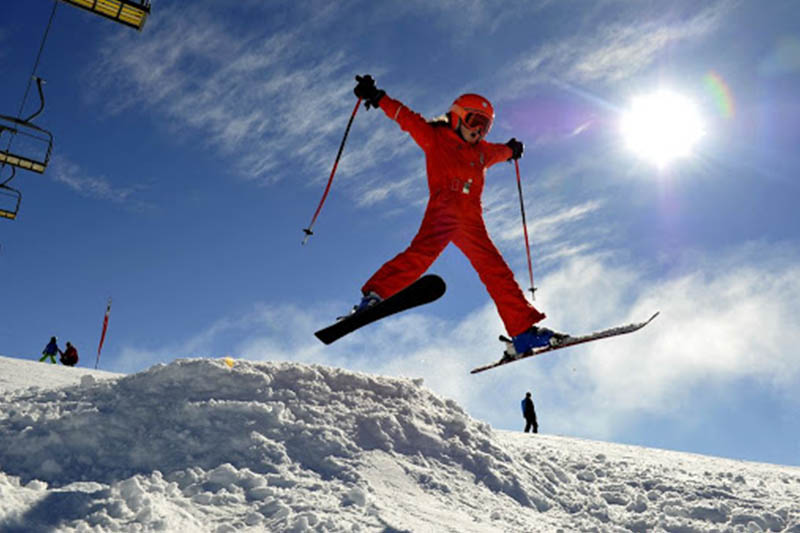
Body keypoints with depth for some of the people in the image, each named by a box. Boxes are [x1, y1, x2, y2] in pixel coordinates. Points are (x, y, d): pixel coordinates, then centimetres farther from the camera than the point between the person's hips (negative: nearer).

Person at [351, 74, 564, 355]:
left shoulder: (482, 151, 31)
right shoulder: (435, 137, 14)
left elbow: (499, 152, 54)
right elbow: (406, 118, 4)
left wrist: (511, 150, 72)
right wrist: (377, 97, -5)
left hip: (471, 219, 6)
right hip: (443, 209, -6)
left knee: (495, 270, -1)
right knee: (424, 250, -33)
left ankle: (523, 331, -1)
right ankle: (374, 295, -42)